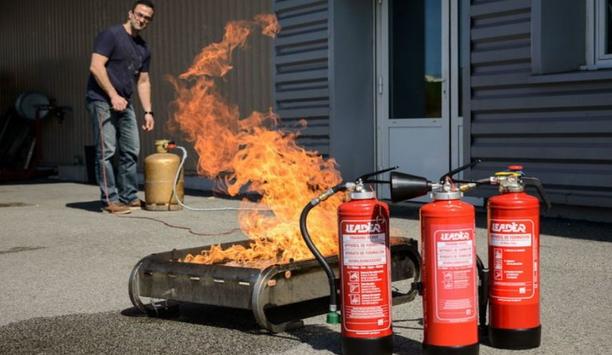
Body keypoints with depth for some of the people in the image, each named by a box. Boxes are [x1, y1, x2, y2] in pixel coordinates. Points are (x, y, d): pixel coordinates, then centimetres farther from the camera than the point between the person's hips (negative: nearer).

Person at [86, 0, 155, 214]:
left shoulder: (143, 48, 16)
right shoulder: (111, 35, -8)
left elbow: (143, 81, 20)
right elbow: (96, 67, -16)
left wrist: (148, 111, 13)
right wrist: (113, 96, -19)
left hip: (124, 104, 8)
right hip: (102, 101, -8)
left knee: (131, 152, 8)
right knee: (106, 152, -9)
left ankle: (129, 197, 16)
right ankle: (109, 200, -6)